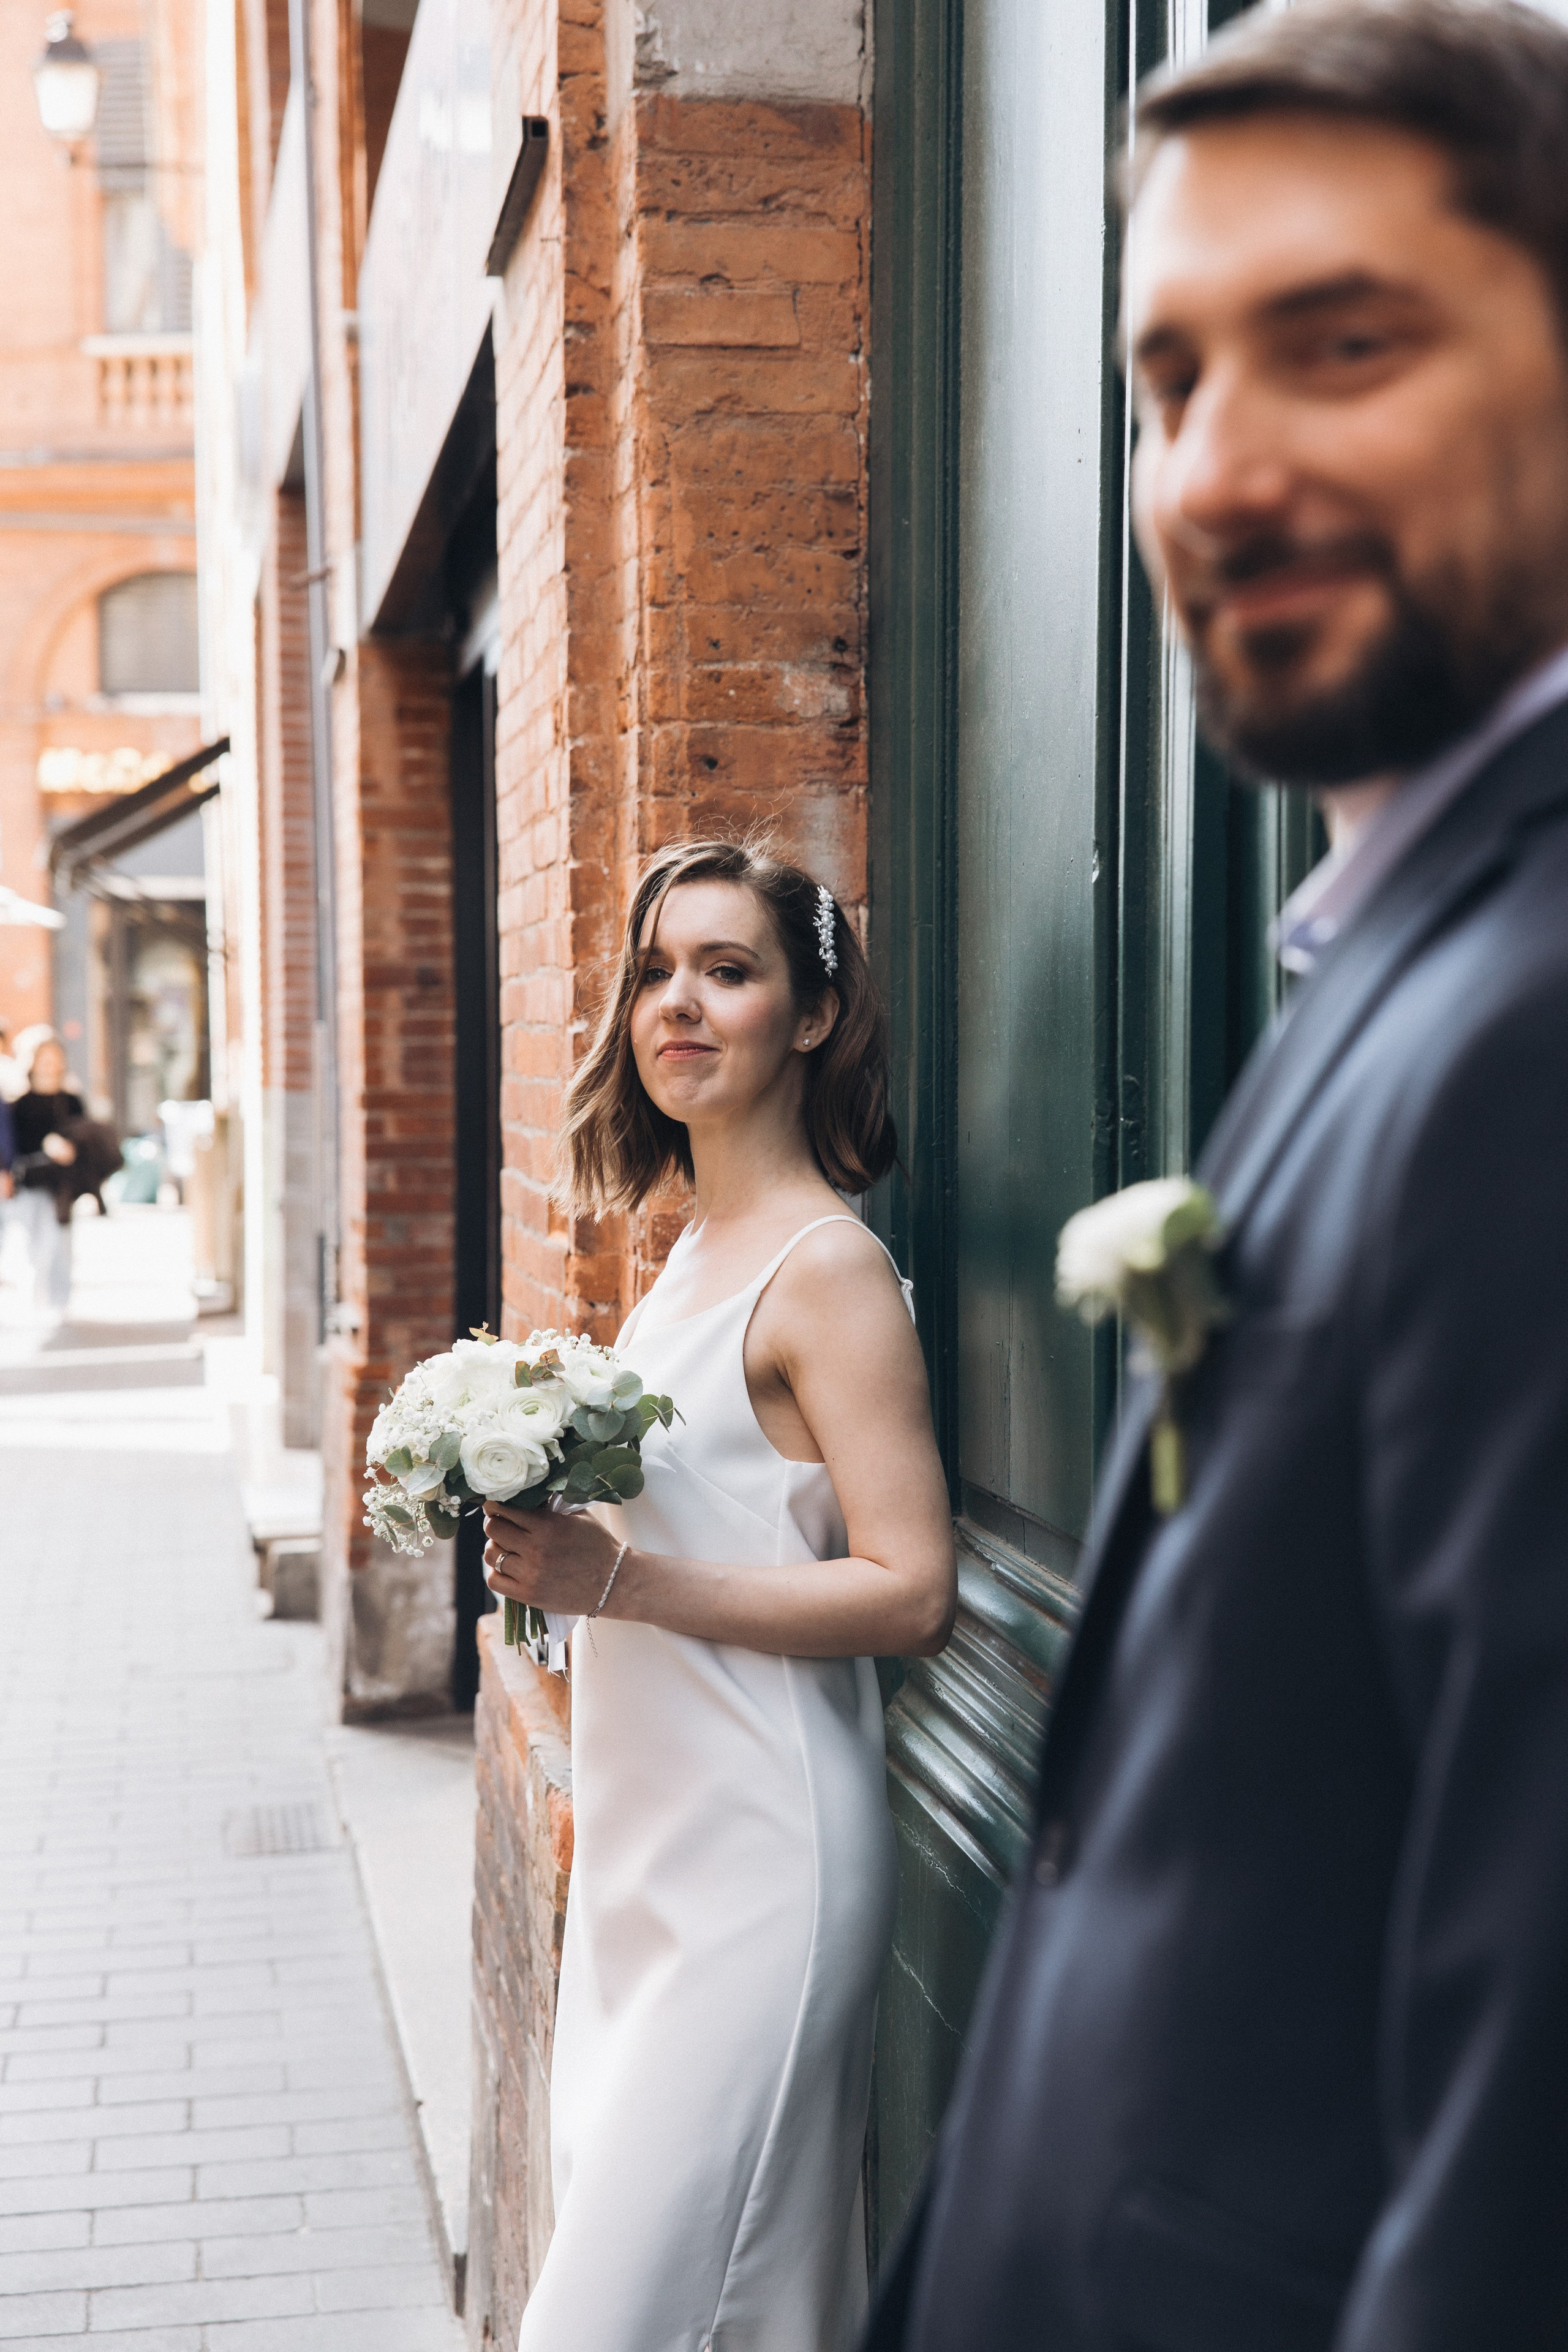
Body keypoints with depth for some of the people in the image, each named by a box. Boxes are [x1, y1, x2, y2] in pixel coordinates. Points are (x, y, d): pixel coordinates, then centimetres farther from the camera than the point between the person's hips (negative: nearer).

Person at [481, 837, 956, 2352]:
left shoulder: (826, 1271, -14)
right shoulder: (694, 1252, 12)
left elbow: (908, 1592, -20)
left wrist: (616, 1577, -22)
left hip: (760, 1868, -9)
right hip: (648, 1850, 9)